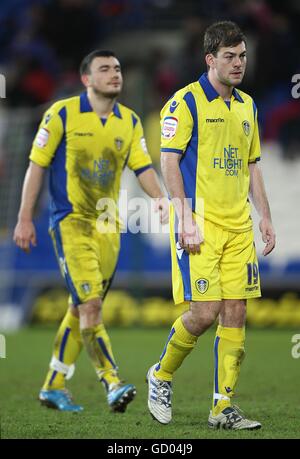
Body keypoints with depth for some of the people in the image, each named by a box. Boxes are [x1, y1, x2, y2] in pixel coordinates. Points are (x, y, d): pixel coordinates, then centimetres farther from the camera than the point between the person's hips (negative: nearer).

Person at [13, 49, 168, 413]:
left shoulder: (130, 122, 7)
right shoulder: (62, 114, -6)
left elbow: (143, 167, 4)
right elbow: (37, 165, -3)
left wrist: (159, 198, -16)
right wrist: (24, 219, -6)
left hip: (107, 226, 5)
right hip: (70, 222, -5)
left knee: (81, 309, 10)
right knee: (90, 303, -16)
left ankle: (54, 386, 21)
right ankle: (112, 384, -18)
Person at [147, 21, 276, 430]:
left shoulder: (246, 105, 16)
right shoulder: (186, 101, -5)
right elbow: (169, 162, -9)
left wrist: (265, 218, 14)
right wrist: (185, 219, -17)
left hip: (238, 225, 6)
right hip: (200, 223, -6)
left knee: (235, 312, 1)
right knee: (205, 312, -11)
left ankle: (224, 407, 5)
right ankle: (161, 375, 14)